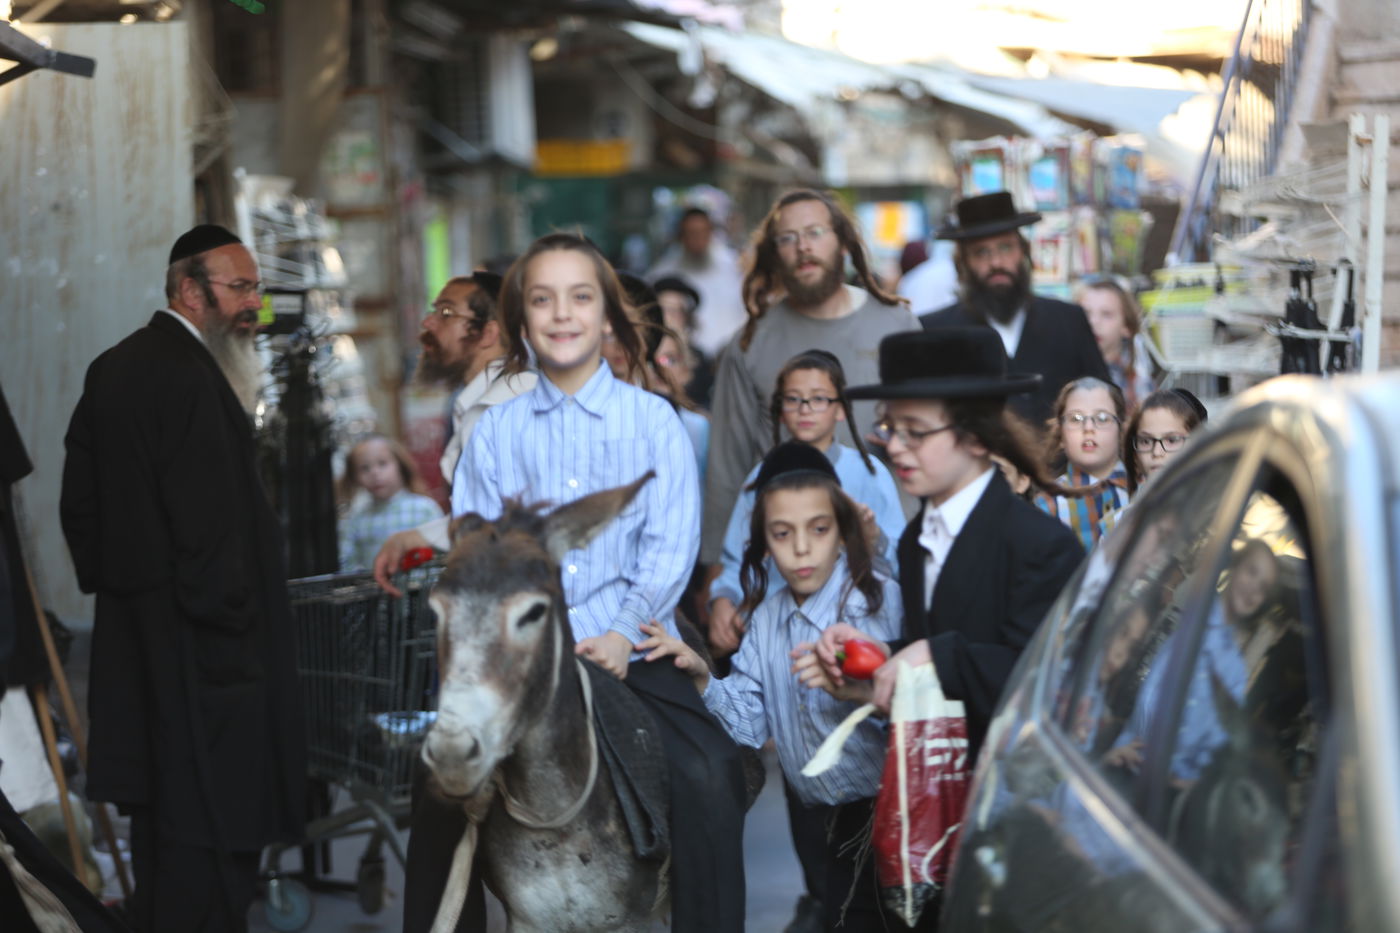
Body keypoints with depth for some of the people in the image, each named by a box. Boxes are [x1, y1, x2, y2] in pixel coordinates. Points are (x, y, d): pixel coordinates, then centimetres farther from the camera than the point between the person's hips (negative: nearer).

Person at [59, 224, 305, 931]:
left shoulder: (111, 369, 12)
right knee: (210, 827, -5)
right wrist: (231, 618, -16)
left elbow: (78, 502, 18)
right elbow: (207, 521, -22)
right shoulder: (191, 378, -18)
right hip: (199, 648, -10)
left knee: (158, 817, 18)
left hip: (131, 639, 10)